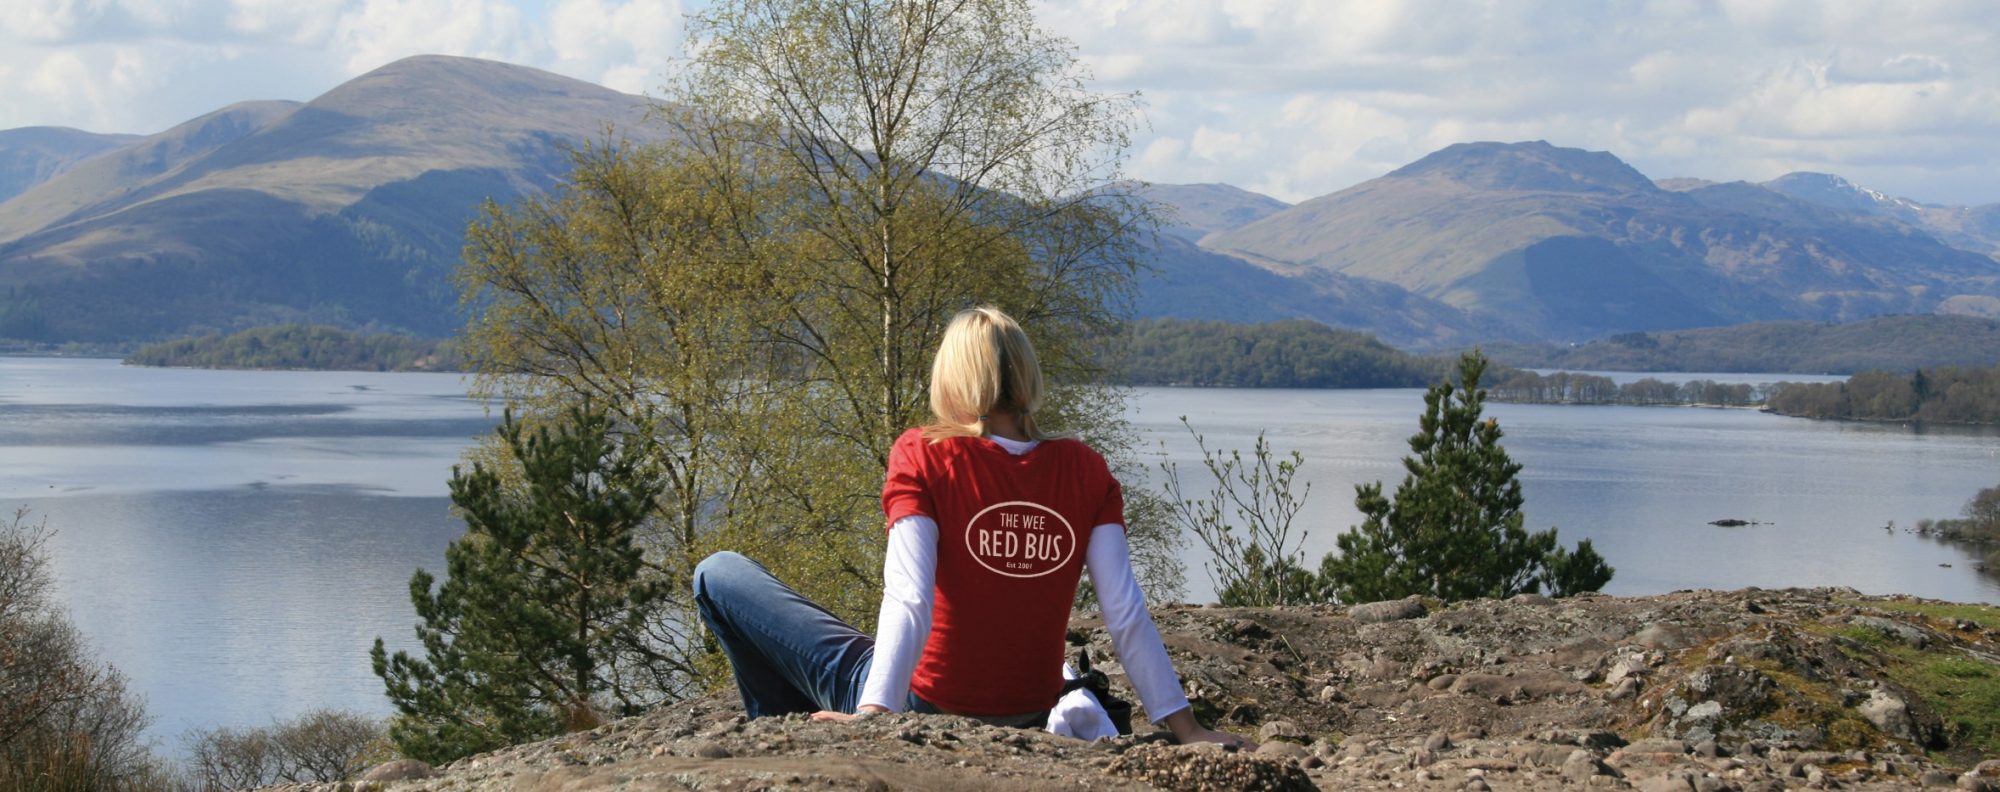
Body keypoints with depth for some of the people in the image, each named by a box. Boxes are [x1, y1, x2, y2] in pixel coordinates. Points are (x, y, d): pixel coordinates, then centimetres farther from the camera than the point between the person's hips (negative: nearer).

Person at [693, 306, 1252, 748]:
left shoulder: (923, 459, -15)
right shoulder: (1085, 473, -6)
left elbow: (909, 601, -27)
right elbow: (1126, 615, -11)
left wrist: (873, 715, -34)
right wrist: (1185, 729, -9)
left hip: (920, 706, -5)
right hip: (1024, 726, 5)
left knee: (719, 574, 11)